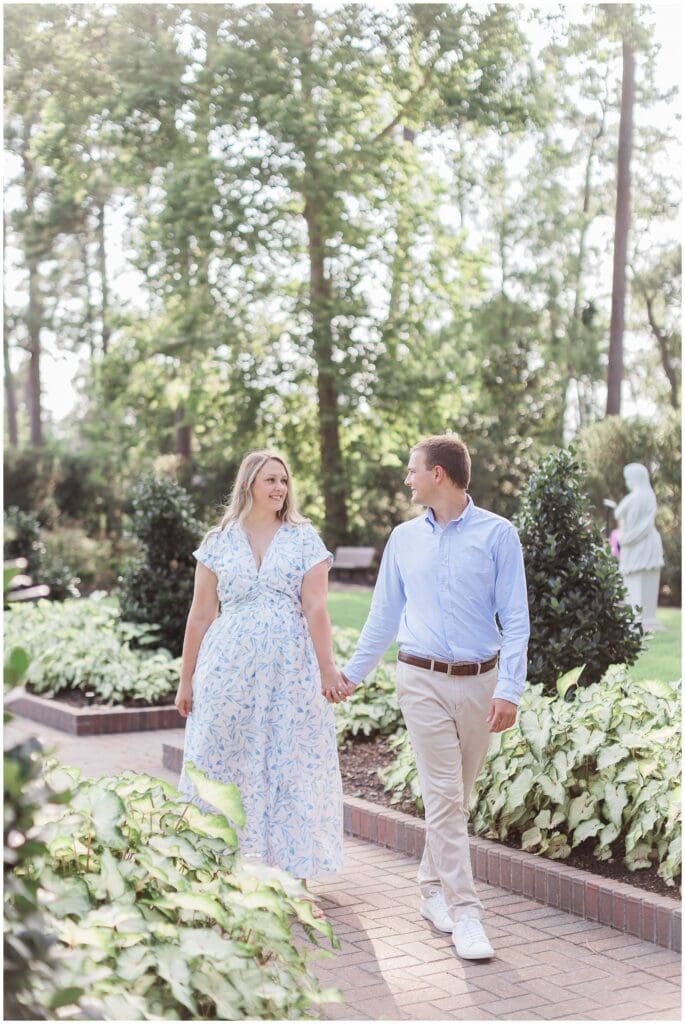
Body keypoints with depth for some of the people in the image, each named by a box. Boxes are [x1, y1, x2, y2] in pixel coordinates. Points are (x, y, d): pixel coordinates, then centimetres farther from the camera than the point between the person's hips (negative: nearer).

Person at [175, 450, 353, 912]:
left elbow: (316, 609, -4)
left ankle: (296, 881, 9)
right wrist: (187, 679, 7)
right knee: (226, 767, 4)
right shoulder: (219, 542, 6)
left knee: (293, 768, 1)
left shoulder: (305, 539, 3)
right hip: (230, 670, 1)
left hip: (291, 672, -1)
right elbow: (201, 615, 8)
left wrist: (328, 670, -13)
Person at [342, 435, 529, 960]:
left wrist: (509, 690, -12)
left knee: (456, 796, 9)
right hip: (423, 680, 1)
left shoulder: (497, 534, -1)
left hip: (479, 681, -1)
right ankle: (464, 912, -5)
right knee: (444, 796, -7)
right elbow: (384, 616, 18)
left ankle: (434, 888, 27)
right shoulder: (404, 538, 9)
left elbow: (516, 620, -3)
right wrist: (351, 673, 20)